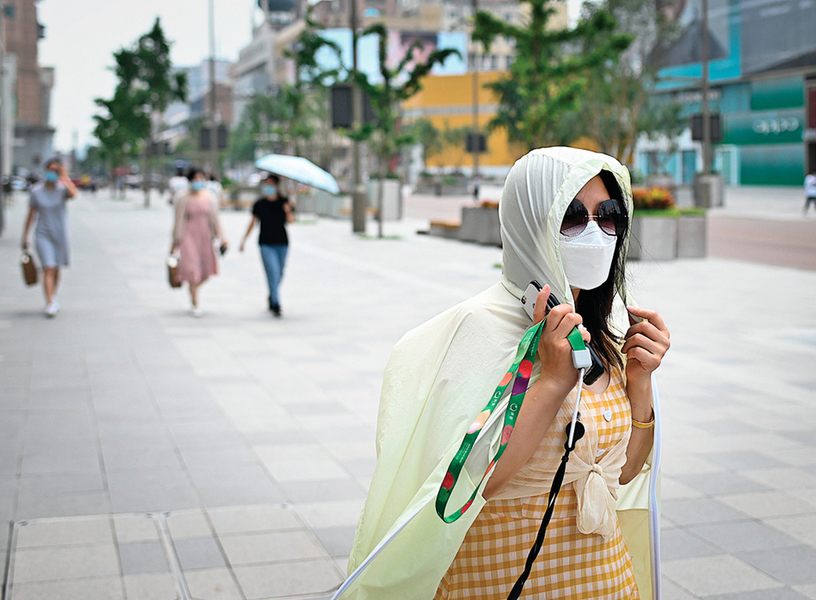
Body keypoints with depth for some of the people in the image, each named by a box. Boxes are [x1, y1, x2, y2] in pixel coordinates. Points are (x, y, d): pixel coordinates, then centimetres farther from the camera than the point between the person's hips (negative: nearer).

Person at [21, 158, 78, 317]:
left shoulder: (63, 189, -5)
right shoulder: (36, 191, -1)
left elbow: (73, 194, -30)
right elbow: (31, 215, 5)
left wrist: (64, 176, -25)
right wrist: (25, 237, 5)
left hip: (60, 234, 1)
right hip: (43, 234, -1)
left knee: (56, 269, 13)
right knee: (48, 268, -13)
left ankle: (53, 297, 36)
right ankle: (50, 303, -16)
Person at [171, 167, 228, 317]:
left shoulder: (210, 198, 6)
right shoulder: (184, 200, -2)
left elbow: (215, 220, 9)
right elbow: (179, 221, 0)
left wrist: (222, 238, 2)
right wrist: (176, 242, 1)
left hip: (205, 237, 4)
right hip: (189, 236, -4)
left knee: (206, 271, 5)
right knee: (192, 269, -8)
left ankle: (193, 290, 36)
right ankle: (195, 305, 0)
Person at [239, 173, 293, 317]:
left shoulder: (284, 202, 2)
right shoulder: (259, 204, 2)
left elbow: (291, 220, -9)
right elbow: (253, 221, 10)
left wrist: (288, 211, -28)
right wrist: (244, 239, 9)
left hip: (282, 243, 2)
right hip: (266, 244, -2)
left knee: (279, 274, 11)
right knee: (273, 273, -14)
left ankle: (272, 298, 34)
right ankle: (275, 304, -16)